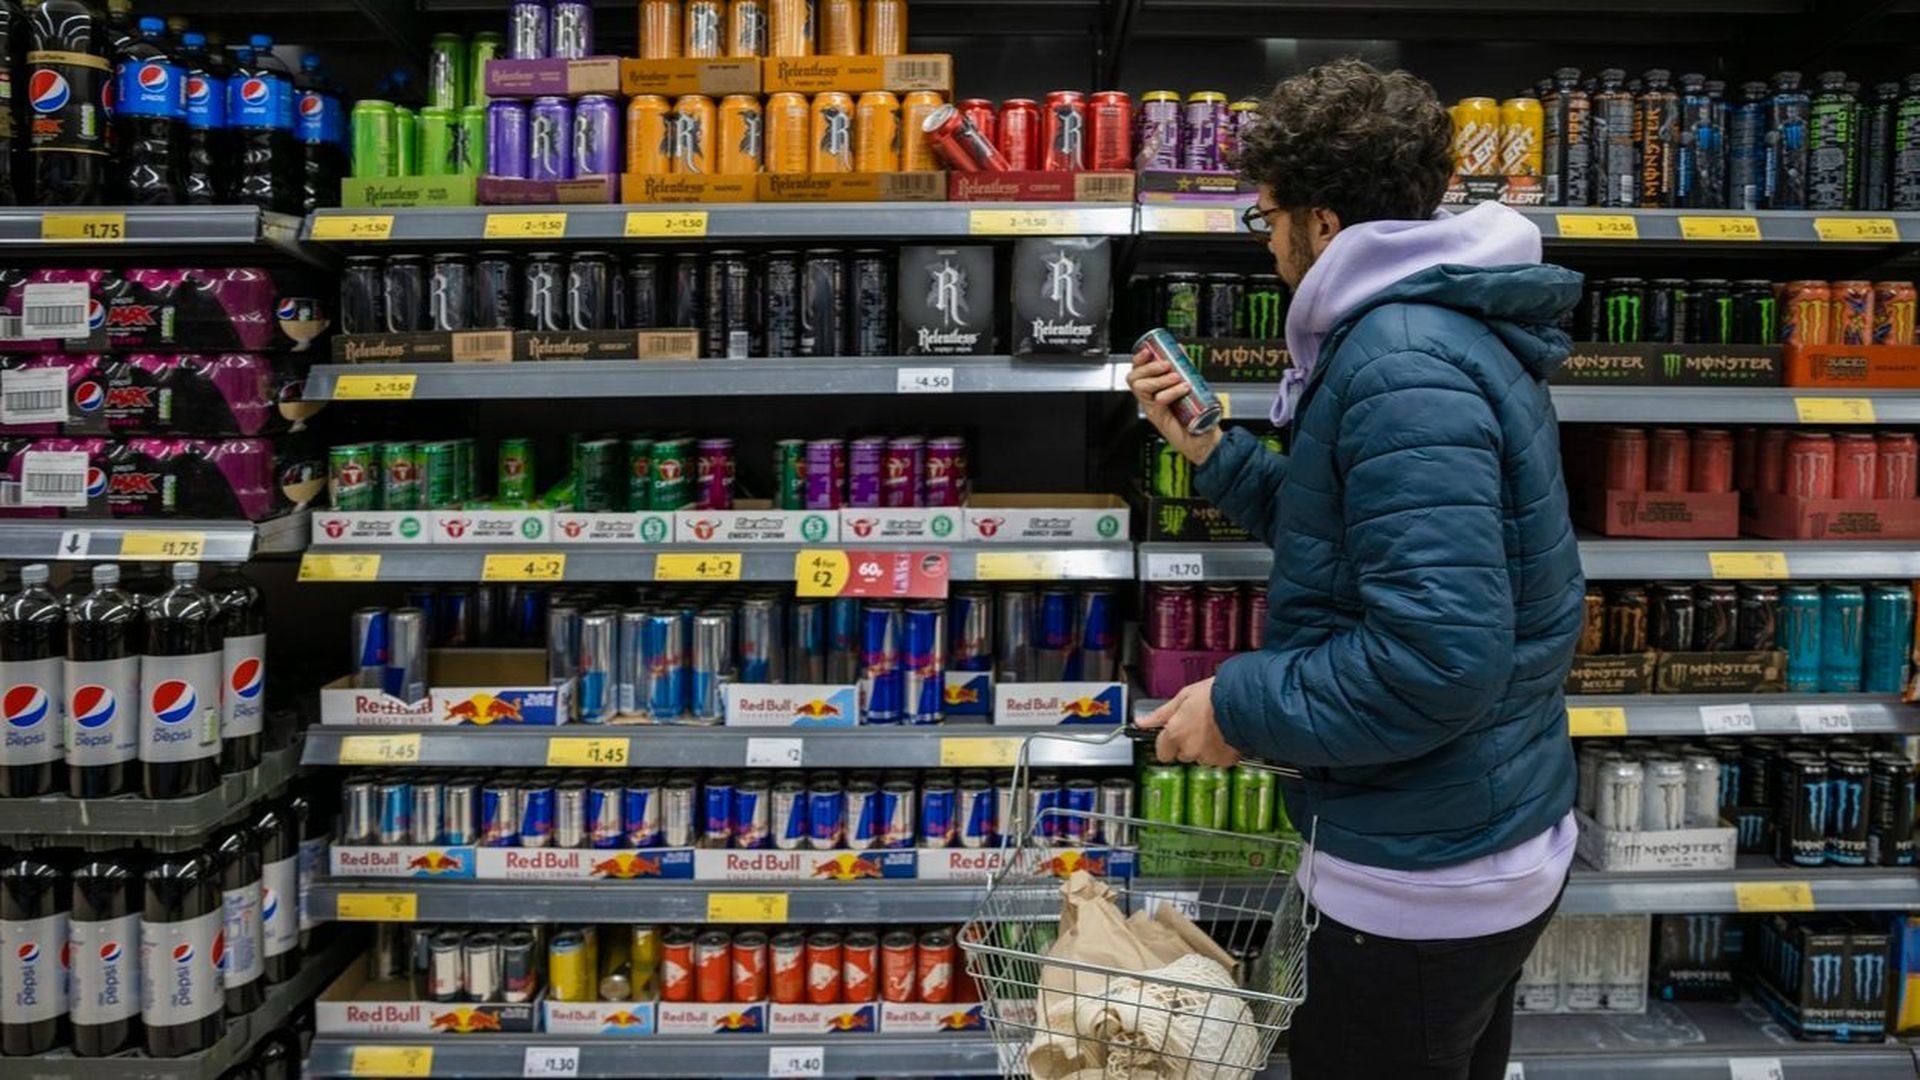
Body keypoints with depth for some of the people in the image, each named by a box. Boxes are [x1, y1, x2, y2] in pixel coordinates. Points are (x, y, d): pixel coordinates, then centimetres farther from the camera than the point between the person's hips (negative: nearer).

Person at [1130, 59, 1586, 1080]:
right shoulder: (1446, 326, 9)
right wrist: (1210, 450, 10)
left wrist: (1240, 705, -20)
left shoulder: (1402, 369, -25)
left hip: (1426, 878, -10)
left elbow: (1438, 658, -32)